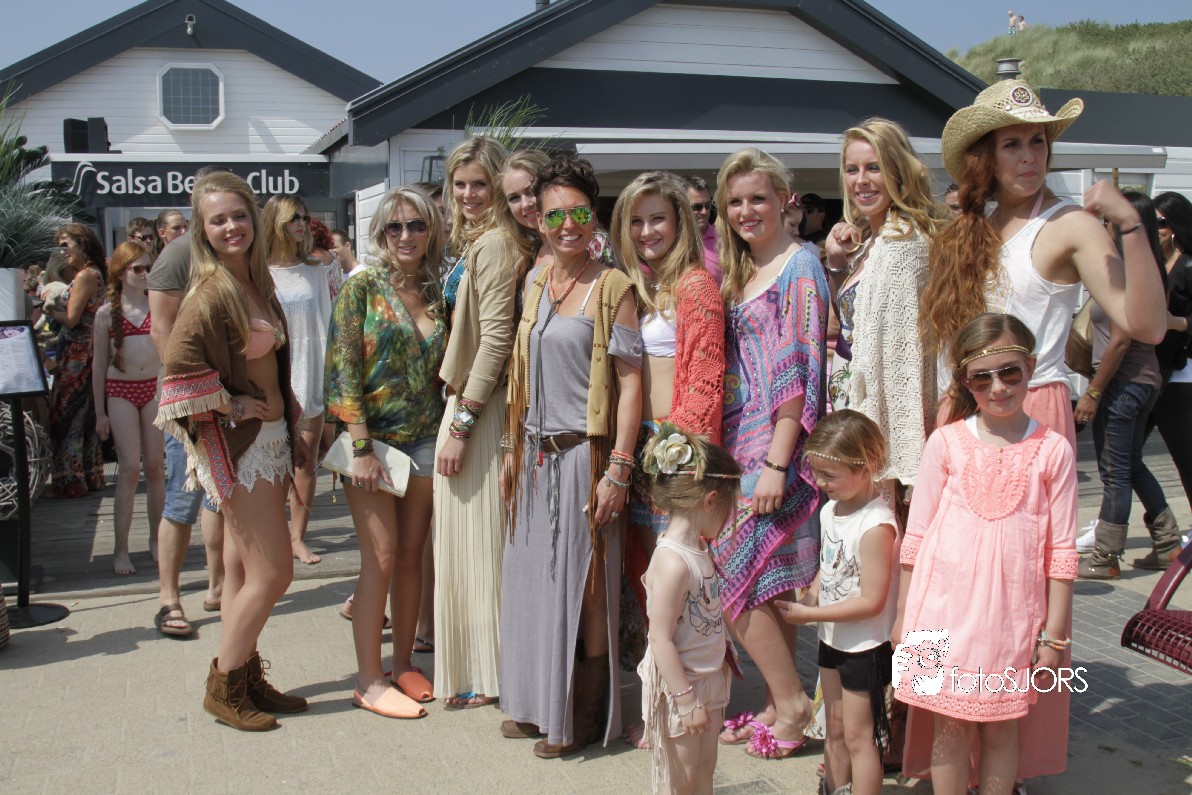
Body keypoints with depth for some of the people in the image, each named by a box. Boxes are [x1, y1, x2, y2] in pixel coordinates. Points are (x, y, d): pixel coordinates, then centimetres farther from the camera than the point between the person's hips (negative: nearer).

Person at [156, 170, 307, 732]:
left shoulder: (256, 283, 10)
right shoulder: (212, 291, -16)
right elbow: (180, 362, -26)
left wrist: (287, 421, 12)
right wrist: (231, 405, -17)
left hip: (269, 438, 8)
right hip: (235, 445, -8)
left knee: (248, 570, 15)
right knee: (272, 572, -4)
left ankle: (246, 679, 26)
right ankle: (222, 686, 12)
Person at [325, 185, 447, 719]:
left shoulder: (437, 294, 10)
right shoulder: (363, 288, -4)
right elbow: (344, 369, -10)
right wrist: (361, 447, -15)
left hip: (424, 439, 5)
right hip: (373, 438, -4)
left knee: (412, 555, 9)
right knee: (381, 557, -5)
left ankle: (402, 664, 22)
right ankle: (369, 681, 6)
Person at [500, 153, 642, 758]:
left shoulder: (612, 287, -9)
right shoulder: (536, 281, 11)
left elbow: (630, 380, -13)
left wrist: (618, 470, -18)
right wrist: (513, 447, 15)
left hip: (583, 453, -6)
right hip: (535, 453, 7)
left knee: (578, 583, 2)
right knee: (530, 577, 12)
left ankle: (579, 716, 17)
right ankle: (534, 703, 28)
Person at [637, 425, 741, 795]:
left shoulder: (697, 549, 1)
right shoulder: (673, 562, -27)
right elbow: (661, 640, -25)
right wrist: (686, 700, -22)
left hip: (708, 678, 9)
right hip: (679, 685, -9)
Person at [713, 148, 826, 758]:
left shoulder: (798, 267, -9)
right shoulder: (740, 271, 16)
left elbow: (799, 371, -16)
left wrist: (776, 462, -19)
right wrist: (723, 448, 10)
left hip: (776, 441, -8)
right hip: (741, 439, 8)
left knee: (735, 575, -7)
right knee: (768, 579, 11)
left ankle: (790, 703, 7)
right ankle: (777, 707, 21)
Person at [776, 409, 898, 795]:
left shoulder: (876, 526, -26)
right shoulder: (830, 510, 1)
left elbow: (871, 601, -26)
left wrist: (810, 614, -21)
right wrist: (808, 598, -5)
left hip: (866, 647, -8)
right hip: (832, 639, 8)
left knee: (858, 735, 4)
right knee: (835, 729, 20)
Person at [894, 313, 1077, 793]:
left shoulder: (1053, 450, -1)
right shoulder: (947, 442, 0)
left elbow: (1061, 551, 2)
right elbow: (916, 535, 4)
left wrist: (1054, 635, 2)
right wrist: (903, 617, 5)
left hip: (1010, 613, 0)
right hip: (944, 608, 0)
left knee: (1002, 730, 10)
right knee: (949, 728, 7)